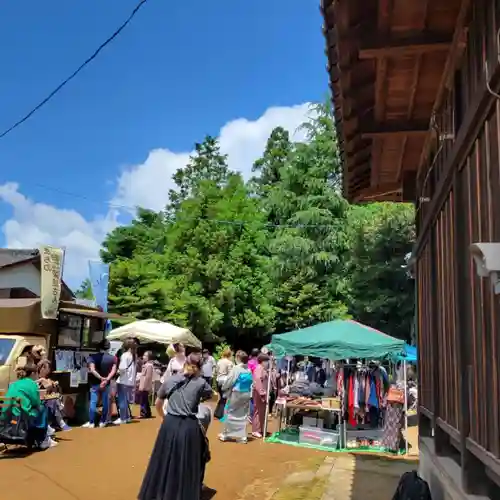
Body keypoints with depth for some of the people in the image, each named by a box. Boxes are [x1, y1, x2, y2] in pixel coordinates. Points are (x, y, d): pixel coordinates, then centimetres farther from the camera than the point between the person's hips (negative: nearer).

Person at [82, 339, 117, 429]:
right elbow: (113, 371, -11)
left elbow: (92, 370, -18)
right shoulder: (113, 358, 0)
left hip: (95, 383, -2)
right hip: (107, 384, 2)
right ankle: (103, 422, 13)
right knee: (105, 403, 9)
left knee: (93, 403, 2)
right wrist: (106, 380, -17)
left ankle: (91, 423, 3)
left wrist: (101, 378, -16)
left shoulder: (94, 357, -7)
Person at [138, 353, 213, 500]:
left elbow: (157, 404, 16)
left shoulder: (169, 380, 5)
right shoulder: (201, 383, -1)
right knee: (188, 464, 13)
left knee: (165, 461, 17)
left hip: (170, 424, 2)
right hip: (189, 427, -2)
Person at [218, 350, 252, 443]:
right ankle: (242, 436, 13)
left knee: (230, 413, 8)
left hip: (236, 394, -5)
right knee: (243, 415, 11)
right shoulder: (249, 370, 1)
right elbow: (251, 383, 5)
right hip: (246, 395, 5)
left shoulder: (236, 368, -15)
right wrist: (249, 394, 15)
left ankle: (226, 434, 18)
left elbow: (228, 381, -10)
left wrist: (223, 388, 8)